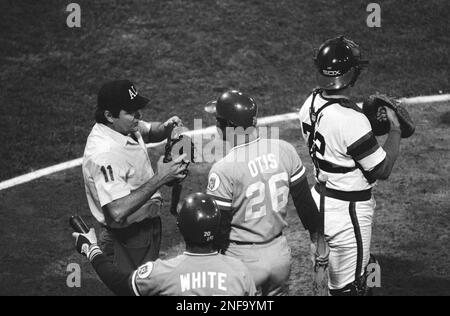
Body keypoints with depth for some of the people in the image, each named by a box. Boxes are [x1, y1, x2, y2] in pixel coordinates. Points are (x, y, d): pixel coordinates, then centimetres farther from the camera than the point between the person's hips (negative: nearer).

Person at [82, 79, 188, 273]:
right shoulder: (104, 154, -32)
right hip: (127, 240, -9)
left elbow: (150, 132, 19)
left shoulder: (126, 127, -4)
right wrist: (160, 178, -36)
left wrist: (166, 127, -5)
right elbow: (118, 212, -39)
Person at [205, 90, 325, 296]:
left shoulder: (224, 170, -20)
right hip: (280, 253, 5)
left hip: (243, 259, -5)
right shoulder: (284, 150, -5)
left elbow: (218, 227, -14)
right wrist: (315, 231, 24)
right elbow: (304, 201, 6)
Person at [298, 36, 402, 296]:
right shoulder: (351, 119, -29)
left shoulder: (312, 103, -3)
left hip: (321, 196, 9)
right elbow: (383, 170, -20)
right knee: (348, 287, 4)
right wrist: (395, 128, -8)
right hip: (347, 213, -9)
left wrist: (371, 119, 8)